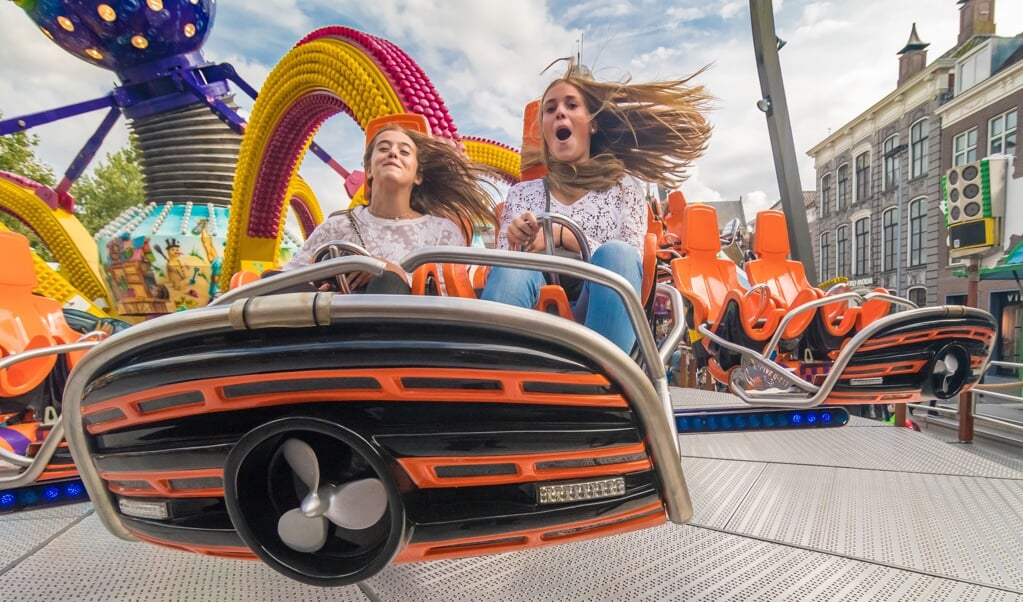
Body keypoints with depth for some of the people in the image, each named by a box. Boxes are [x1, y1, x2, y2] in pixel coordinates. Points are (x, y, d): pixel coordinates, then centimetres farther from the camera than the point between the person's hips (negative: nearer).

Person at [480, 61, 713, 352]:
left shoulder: (624, 189, 15)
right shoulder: (521, 193, 18)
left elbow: (625, 266, 1)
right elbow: (504, 277, 11)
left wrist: (562, 235, -9)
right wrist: (517, 247, -10)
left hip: (603, 321, 0)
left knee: (616, 254, -29)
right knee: (515, 268, -30)